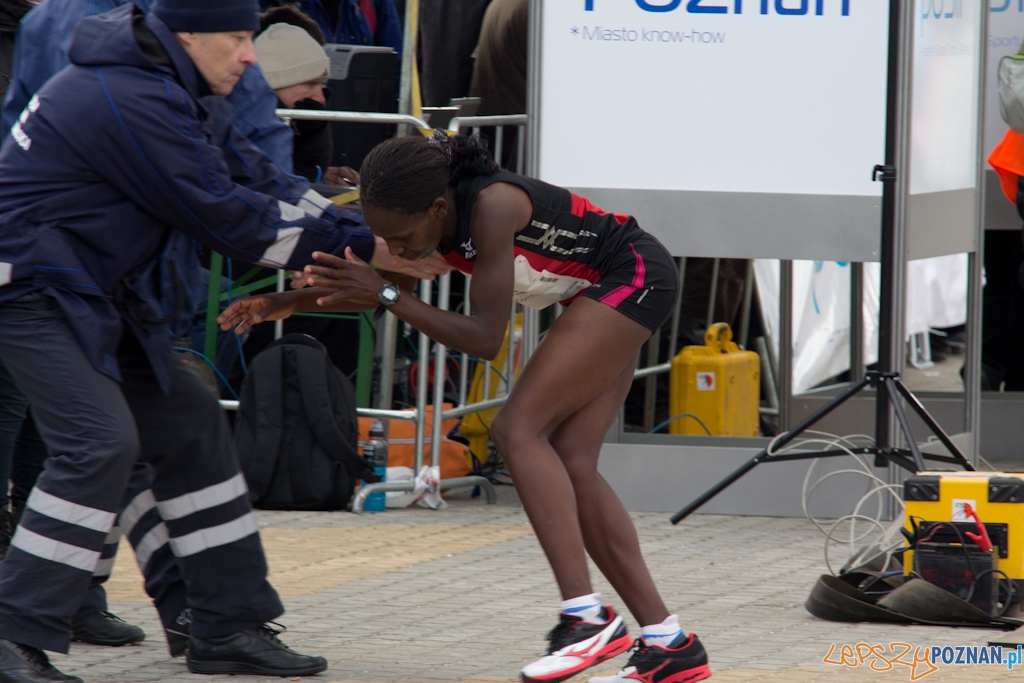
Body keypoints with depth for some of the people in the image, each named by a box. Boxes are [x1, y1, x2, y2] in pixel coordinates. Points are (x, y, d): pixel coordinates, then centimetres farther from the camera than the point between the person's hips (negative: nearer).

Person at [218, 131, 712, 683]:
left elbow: (485, 338, -29)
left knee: (518, 431, -18)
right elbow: (366, 281, 13)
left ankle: (585, 616, -23)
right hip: (600, 295, 9)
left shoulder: (493, 207, -32)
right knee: (569, 466, 1)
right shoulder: (428, 213, -7)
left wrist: (386, 295, -31)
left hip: (634, 277, -9)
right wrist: (286, 303, -1)